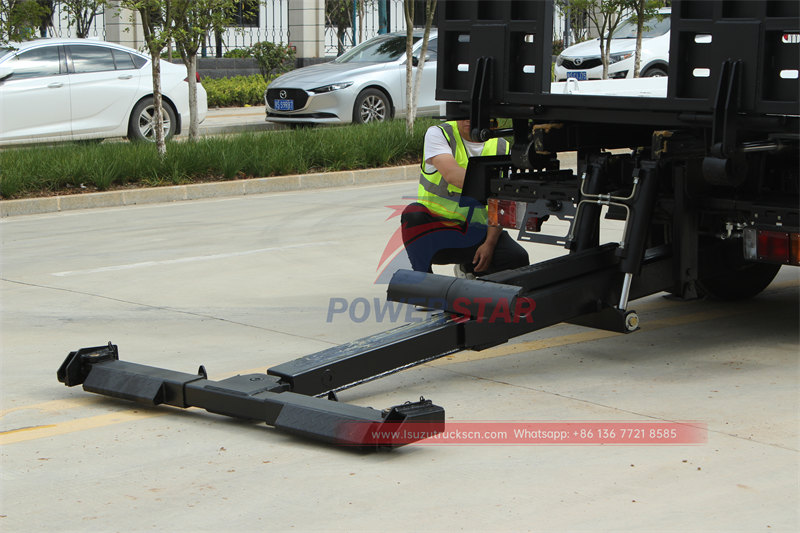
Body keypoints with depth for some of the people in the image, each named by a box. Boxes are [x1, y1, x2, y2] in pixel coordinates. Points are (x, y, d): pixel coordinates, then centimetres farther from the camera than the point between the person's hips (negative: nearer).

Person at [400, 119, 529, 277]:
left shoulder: (502, 148, 1)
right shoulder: (438, 134, -10)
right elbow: (451, 174, -28)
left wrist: (490, 243, -14)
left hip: (475, 233, 3)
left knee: (518, 259, -19)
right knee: (413, 215, -35)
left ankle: (467, 267, 14)